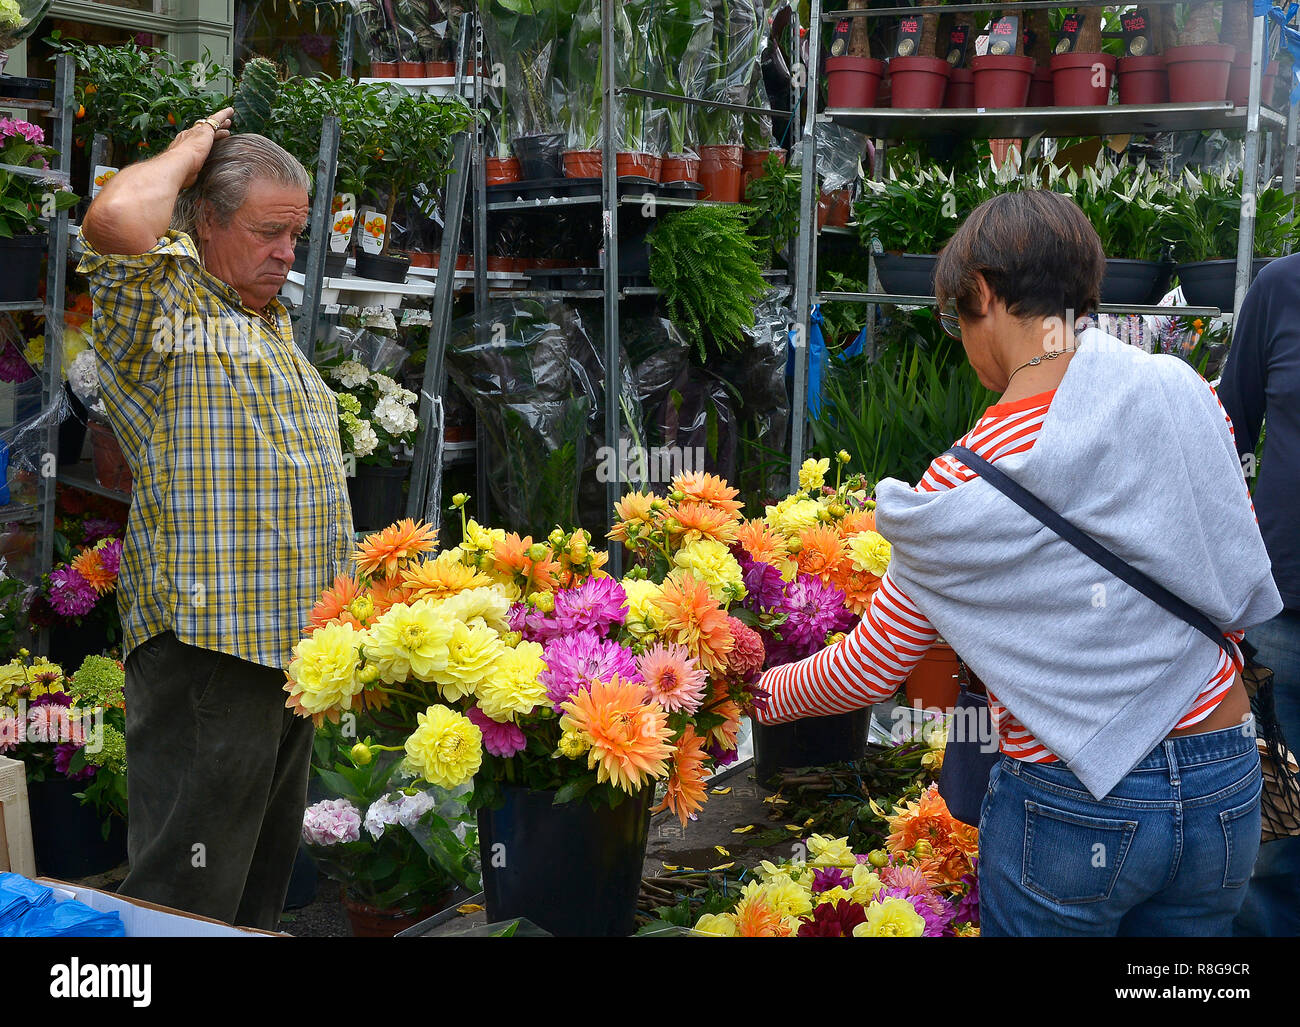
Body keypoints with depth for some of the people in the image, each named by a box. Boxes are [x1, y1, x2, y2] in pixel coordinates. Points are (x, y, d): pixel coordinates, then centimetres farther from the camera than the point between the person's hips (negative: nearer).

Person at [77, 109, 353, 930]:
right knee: (189, 895, -7)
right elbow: (116, 219, -29)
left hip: (294, 645, 9)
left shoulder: (273, 323, 21)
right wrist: (189, 151, -8)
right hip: (207, 646, -9)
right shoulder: (163, 309, -5)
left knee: (265, 875, 16)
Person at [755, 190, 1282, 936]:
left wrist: (766, 692, 16)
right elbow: (1244, 593, 7)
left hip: (1069, 812, -4)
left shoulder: (967, 483, -15)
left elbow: (870, 673, -3)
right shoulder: (1191, 397, -5)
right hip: (1228, 791, 4)